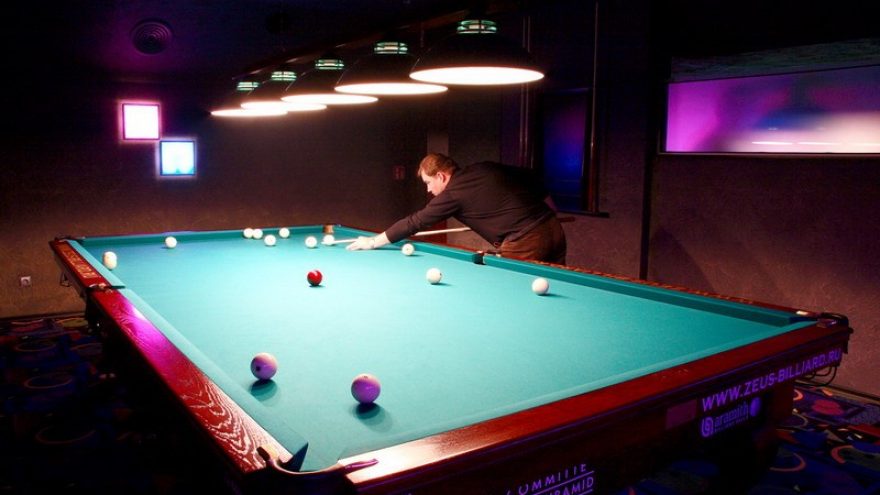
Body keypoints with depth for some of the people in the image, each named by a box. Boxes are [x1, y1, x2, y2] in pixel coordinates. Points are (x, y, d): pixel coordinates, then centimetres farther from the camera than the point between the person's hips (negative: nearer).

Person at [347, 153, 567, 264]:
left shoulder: (452, 195, -4)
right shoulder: (486, 167, 16)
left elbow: (414, 222, 1)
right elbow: (529, 176, 20)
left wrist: (374, 241, 9)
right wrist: (546, 213, 27)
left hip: (524, 244, -8)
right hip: (553, 228, 9)